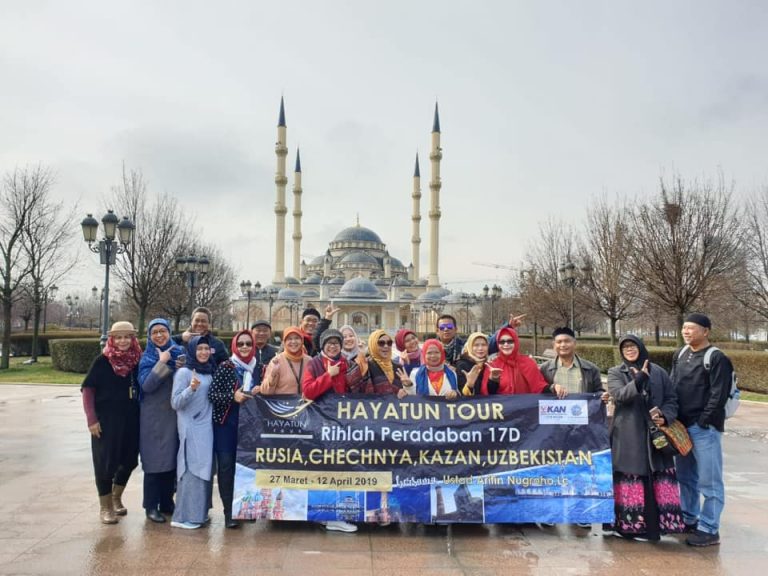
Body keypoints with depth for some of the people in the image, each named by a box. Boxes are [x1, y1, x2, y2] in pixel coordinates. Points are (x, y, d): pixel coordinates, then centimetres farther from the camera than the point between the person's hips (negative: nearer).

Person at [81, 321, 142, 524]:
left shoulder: (137, 360, 1)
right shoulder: (102, 360, -8)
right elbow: (87, 389, -7)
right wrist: (91, 419, -12)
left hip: (131, 420, 4)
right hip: (106, 420, -4)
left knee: (129, 460, 13)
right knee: (105, 462, 5)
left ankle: (116, 498, 37)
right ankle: (105, 507, 21)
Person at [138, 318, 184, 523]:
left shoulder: (179, 352, 6)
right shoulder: (147, 358, -1)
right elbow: (146, 385, -15)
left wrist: (184, 367, -11)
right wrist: (162, 362, -18)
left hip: (176, 415, 3)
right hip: (154, 417, -3)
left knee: (173, 460, 8)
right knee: (155, 461, 0)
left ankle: (167, 503, 21)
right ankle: (151, 506, 11)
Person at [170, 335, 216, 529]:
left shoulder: (209, 372, 10)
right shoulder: (184, 372, -10)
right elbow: (175, 403, -15)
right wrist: (191, 388, -28)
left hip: (206, 428, 7)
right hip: (191, 429, -7)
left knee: (204, 468, 10)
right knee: (192, 469, -6)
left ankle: (199, 511, 20)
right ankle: (184, 516, 1)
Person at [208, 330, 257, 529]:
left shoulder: (257, 367, 6)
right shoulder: (225, 367, -6)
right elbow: (211, 394, -10)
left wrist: (258, 393, -5)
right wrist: (233, 396, -22)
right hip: (226, 422, -4)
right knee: (226, 465, -4)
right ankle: (229, 511, 3)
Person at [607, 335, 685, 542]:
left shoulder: (658, 372, 9)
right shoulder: (615, 373, 4)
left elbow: (672, 399, 9)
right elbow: (620, 395, -13)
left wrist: (665, 417, -10)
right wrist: (640, 378, -24)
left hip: (655, 435, 2)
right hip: (628, 436, -2)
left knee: (658, 481, 1)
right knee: (632, 480, -2)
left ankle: (657, 523, 10)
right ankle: (631, 524, 5)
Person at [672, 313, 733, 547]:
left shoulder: (717, 359, -10)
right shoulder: (680, 355, 12)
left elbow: (718, 396, -15)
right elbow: (672, 387, 16)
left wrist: (702, 423, -15)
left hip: (704, 428, -8)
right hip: (681, 426, 8)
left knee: (709, 481, 0)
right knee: (686, 477, 17)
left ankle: (709, 530, 7)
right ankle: (689, 520, 30)